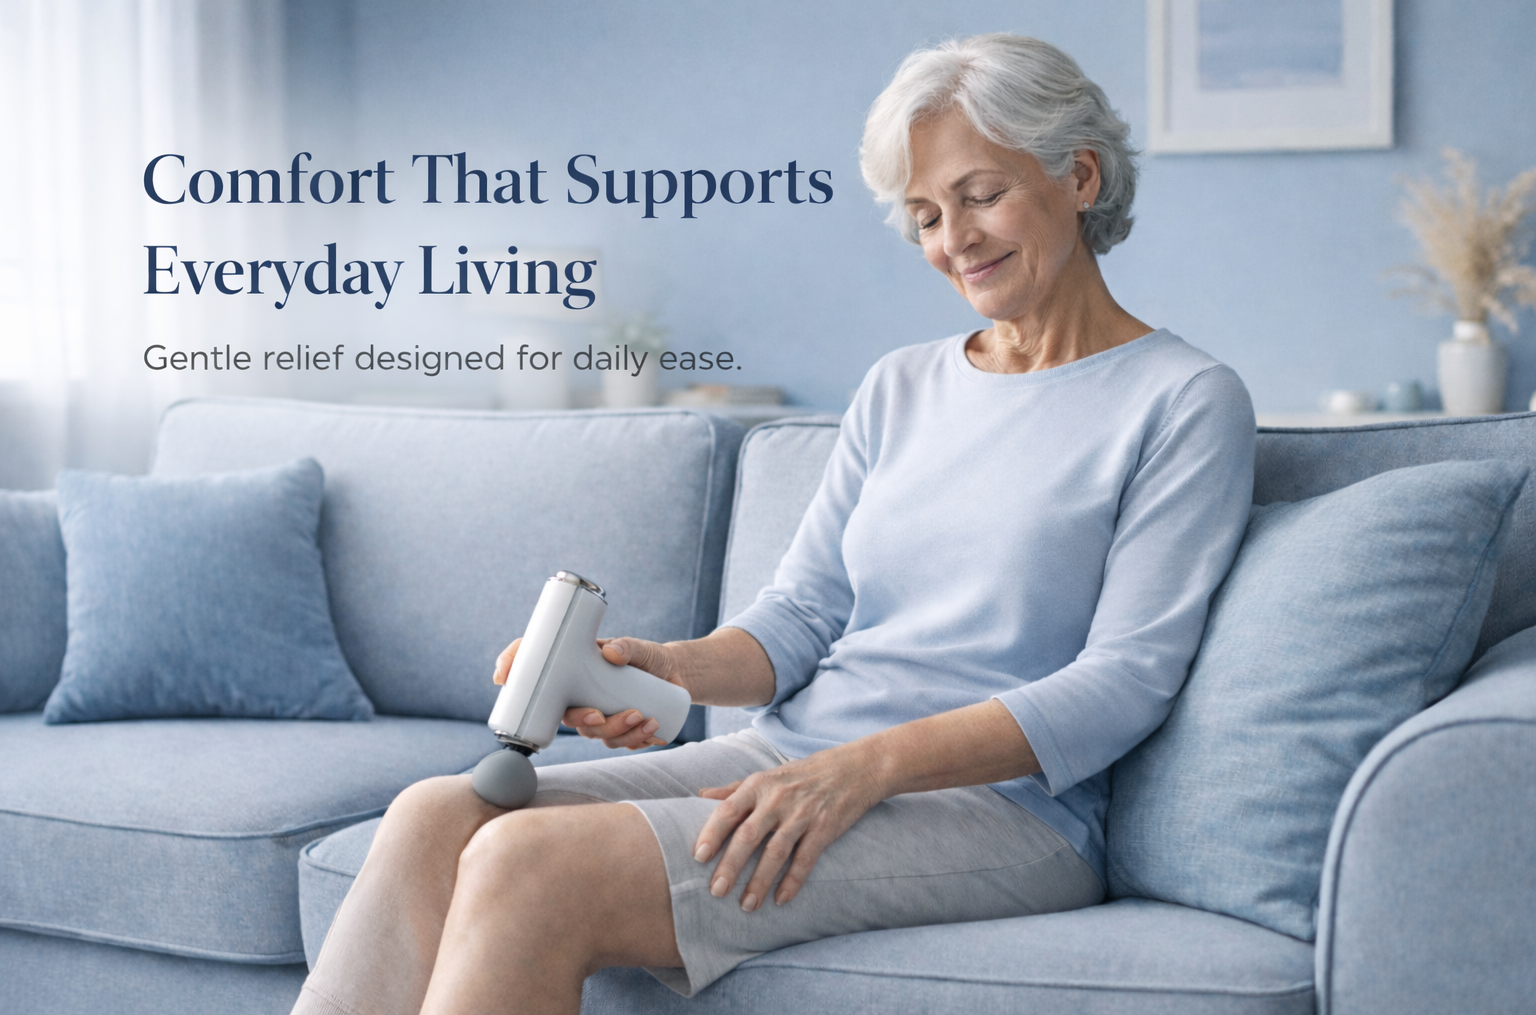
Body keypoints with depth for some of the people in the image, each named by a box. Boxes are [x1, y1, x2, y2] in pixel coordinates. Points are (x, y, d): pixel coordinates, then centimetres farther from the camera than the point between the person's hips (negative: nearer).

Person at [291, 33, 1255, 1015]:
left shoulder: (1185, 401, 0)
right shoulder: (900, 389, 20)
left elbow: (1125, 679, -10)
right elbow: (803, 613, 15)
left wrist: (863, 766, -21)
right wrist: (672, 666, -9)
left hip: (992, 806, -6)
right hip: (790, 755, 7)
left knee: (530, 860, -27)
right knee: (436, 816, -18)